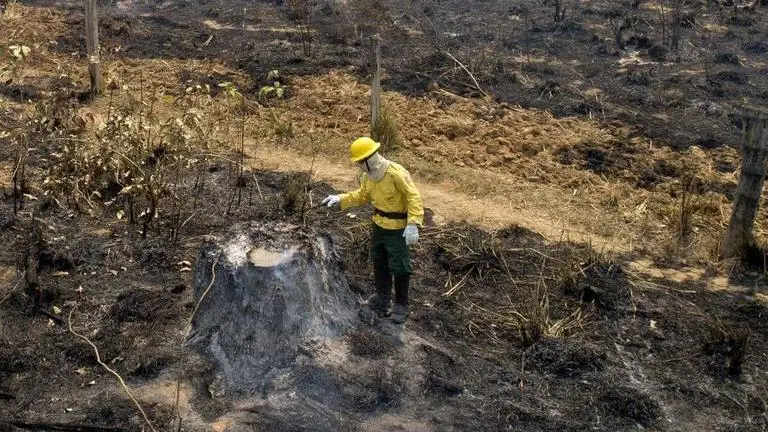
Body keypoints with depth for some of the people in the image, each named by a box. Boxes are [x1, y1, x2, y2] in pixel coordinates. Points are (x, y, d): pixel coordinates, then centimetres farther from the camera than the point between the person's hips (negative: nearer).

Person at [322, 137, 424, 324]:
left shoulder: (396, 173, -27)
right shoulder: (368, 175, -3)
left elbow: (414, 197, -27)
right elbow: (362, 195, 12)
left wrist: (413, 224, -33)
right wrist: (340, 199, 2)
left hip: (397, 229, -8)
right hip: (378, 224, 8)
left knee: (399, 267, 3)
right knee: (379, 263, 20)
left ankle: (401, 305, 19)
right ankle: (383, 298, 38)